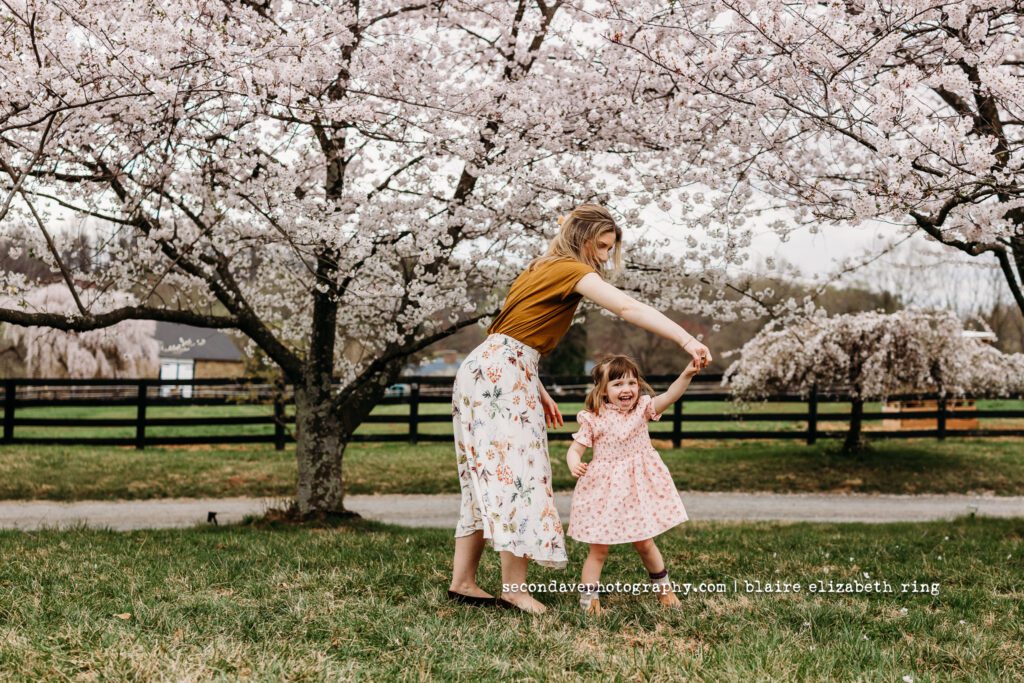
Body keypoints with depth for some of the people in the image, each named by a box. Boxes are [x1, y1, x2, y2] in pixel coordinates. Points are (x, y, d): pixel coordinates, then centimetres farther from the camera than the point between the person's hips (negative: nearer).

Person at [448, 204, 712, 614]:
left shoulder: (543, 269, 21)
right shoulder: (570, 269, -7)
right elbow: (628, 308, -20)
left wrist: (538, 391, 20)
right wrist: (687, 341, -25)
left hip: (485, 367, 10)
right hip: (502, 371, -10)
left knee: (491, 479, 9)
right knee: (515, 475, -10)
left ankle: (462, 582, 10)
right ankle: (514, 588, -10)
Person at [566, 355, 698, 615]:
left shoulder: (642, 409, -3)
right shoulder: (594, 420, -10)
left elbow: (670, 396, -17)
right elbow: (575, 449, -9)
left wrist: (687, 374, -34)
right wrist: (574, 464, -32)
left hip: (638, 488, 2)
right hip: (604, 491, -2)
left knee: (644, 543, 14)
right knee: (599, 549, 3)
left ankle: (663, 587, 34)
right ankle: (588, 597, 13)